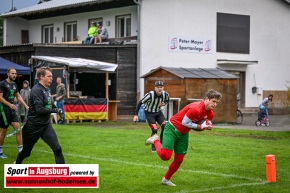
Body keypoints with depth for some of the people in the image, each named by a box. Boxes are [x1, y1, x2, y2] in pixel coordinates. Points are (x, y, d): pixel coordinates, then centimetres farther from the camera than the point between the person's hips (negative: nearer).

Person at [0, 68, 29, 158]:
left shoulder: (14, 84, 12)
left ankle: (20, 150, 1)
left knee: (18, 129, -1)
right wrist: (9, 104, -26)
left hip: (13, 110, 7)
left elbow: (18, 96, 21)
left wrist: (26, 105, 11)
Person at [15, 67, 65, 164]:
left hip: (46, 125, 6)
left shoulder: (47, 89, 7)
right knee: (26, 152, 13)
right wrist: (55, 110, -20)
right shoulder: (37, 90, -18)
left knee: (57, 149, -10)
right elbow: (39, 109, -26)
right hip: (33, 127, -6)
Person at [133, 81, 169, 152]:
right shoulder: (150, 95, -27)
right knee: (154, 129, -16)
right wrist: (136, 115, -24)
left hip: (158, 112, 4)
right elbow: (140, 103, -21)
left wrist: (164, 104, -14)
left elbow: (167, 100, 11)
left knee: (165, 126, -15)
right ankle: (153, 146, 7)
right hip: (149, 113, -4)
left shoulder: (165, 94, -13)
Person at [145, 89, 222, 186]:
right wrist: (200, 126, -22)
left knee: (179, 160, 8)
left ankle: (166, 179, 29)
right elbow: (185, 123, -22)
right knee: (165, 155, -20)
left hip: (183, 134, 8)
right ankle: (155, 140, 10)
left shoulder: (210, 114, -3)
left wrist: (206, 127, -11)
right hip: (172, 129, -8)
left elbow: (201, 124, 10)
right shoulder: (196, 108, -30)